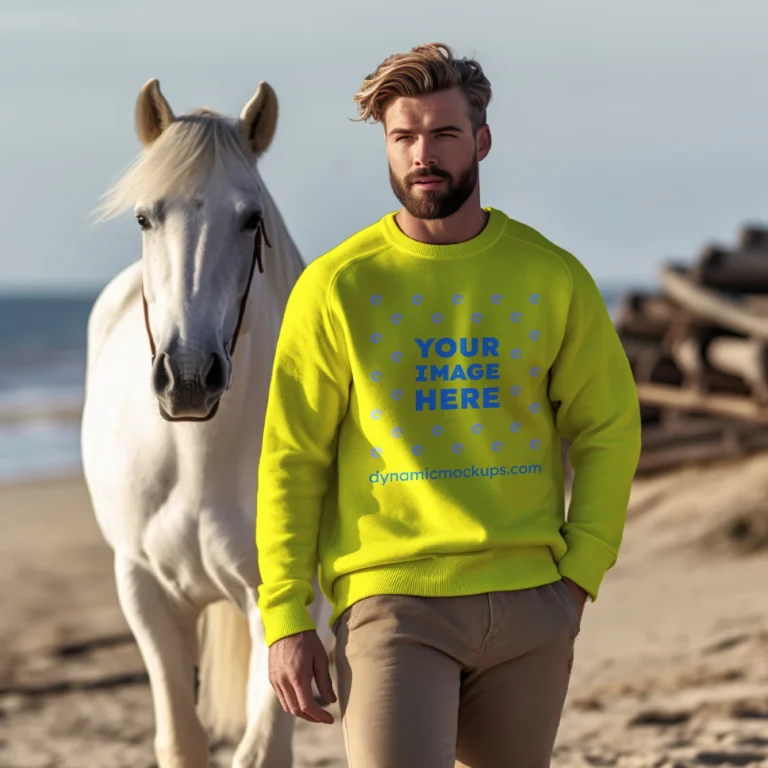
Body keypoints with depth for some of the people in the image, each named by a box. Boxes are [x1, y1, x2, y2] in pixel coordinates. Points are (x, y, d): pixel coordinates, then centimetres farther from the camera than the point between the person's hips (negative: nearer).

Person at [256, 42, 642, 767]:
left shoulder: (552, 277, 4)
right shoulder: (336, 287, -1)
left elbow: (609, 430, 10)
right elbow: (290, 461, 0)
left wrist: (580, 571, -1)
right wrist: (285, 618, -5)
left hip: (530, 603, 3)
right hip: (391, 602, -3)